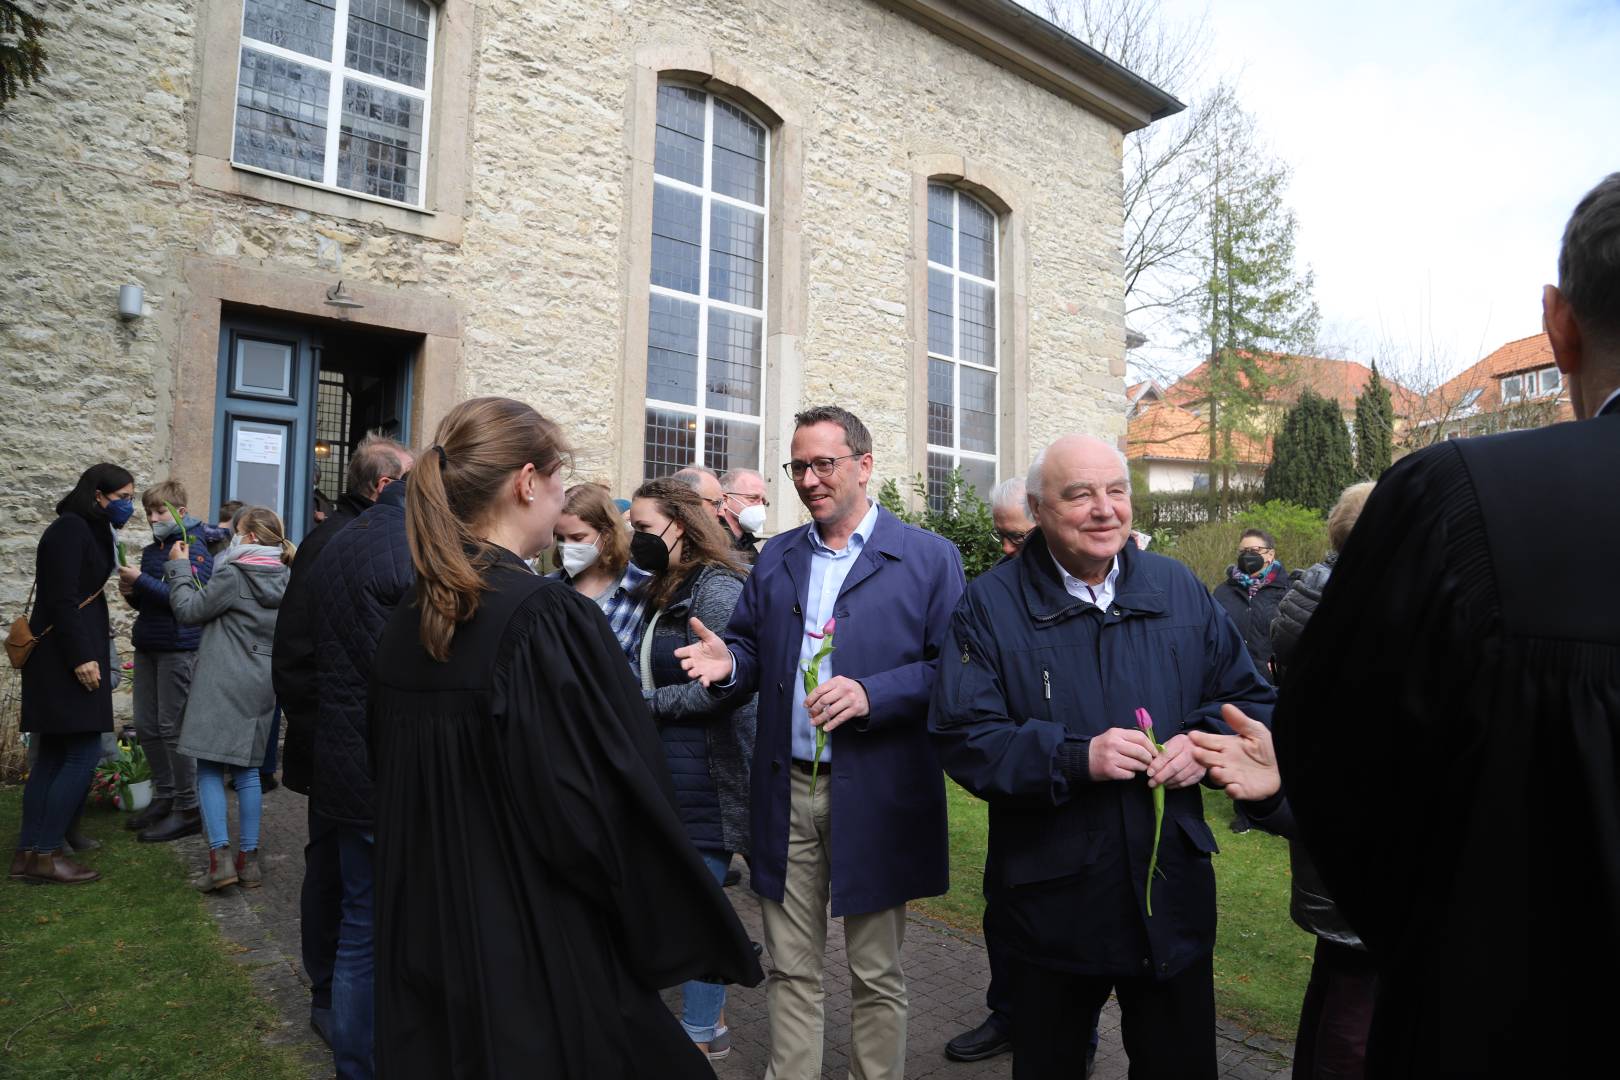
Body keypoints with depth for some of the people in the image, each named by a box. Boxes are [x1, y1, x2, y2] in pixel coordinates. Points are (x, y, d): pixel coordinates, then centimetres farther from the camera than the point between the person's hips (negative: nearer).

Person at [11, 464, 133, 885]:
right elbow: (61, 599, -19)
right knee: (84, 753, -8)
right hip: (64, 656, -10)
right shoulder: (70, 529, -12)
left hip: (66, 655, 10)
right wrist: (81, 657, -22)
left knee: (55, 754, 10)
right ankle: (46, 854, -2)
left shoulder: (89, 531, 16)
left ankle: (27, 852, 15)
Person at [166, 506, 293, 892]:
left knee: (209, 769, 1)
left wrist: (179, 568, 8)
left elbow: (189, 611, -4)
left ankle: (220, 857, -6)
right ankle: (248, 858, 14)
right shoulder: (284, 579, 8)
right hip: (261, 686, 6)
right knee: (247, 769, 12)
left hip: (222, 684, -6)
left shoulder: (232, 574, -11)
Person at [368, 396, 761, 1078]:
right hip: (538, 954, -7)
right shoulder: (551, 617, -24)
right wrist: (681, 937, -7)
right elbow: (612, 807, -23)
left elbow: (390, 781, 10)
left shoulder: (409, 620, -1)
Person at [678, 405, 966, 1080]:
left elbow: (952, 668, -9)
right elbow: (753, 651, 11)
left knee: (875, 973, 13)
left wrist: (871, 694, -22)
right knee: (792, 970, 16)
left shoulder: (928, 558, -4)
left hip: (875, 797, -3)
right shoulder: (774, 558, 10)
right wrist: (728, 662, -11)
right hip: (785, 792, 4)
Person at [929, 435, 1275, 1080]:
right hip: (1053, 901, -2)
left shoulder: (1180, 589, 3)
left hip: (1173, 896, 3)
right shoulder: (990, 606, -9)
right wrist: (1076, 758, -24)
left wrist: (1207, 742, -12)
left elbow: (1251, 698, 8)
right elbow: (961, 737, -15)